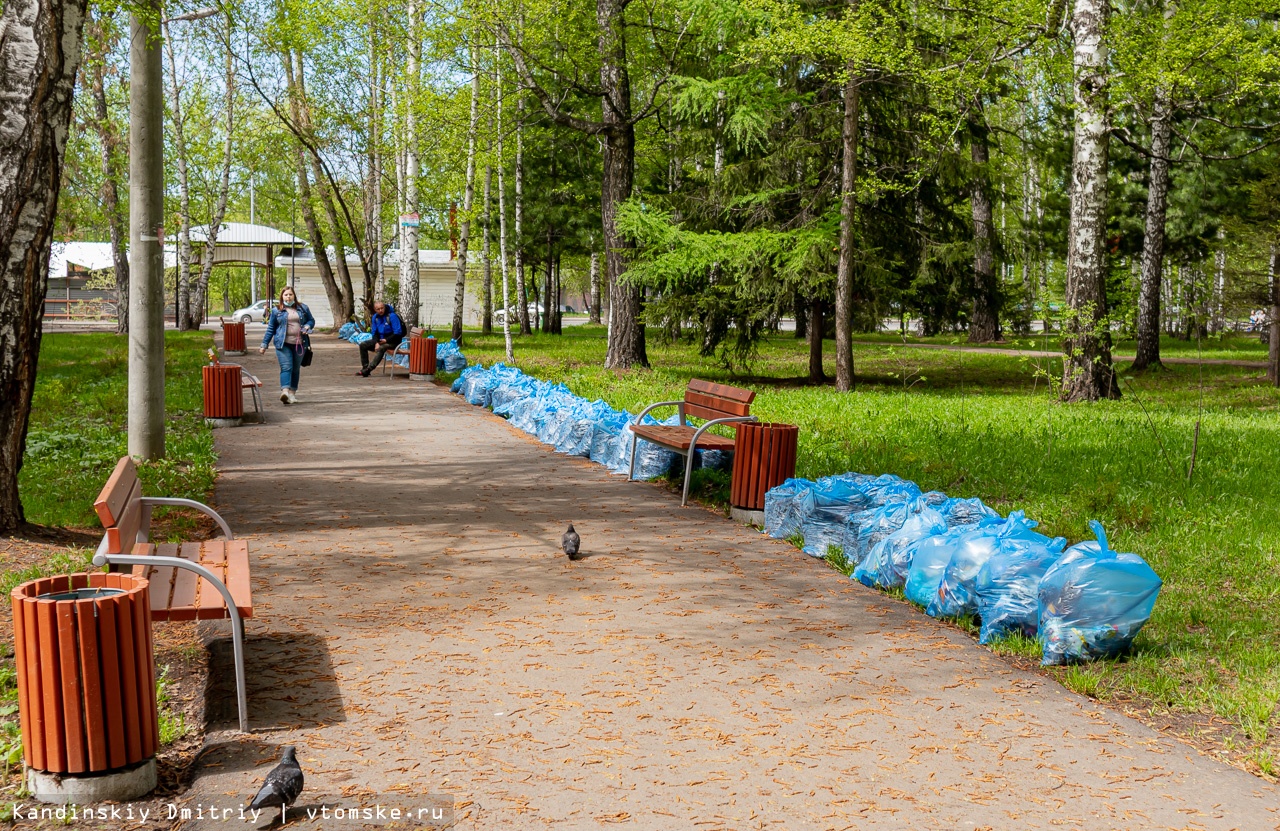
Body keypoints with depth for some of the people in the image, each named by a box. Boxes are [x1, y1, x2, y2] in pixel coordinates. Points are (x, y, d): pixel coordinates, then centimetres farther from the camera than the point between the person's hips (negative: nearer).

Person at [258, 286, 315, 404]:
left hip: (299, 344, 3)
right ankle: (285, 391, -29)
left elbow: (311, 320, 19)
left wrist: (307, 326, -4)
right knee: (286, 367, -16)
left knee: (296, 369, 7)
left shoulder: (303, 308, 11)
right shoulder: (276, 310, 7)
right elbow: (271, 328, 10)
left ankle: (292, 393, 15)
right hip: (283, 344, -3)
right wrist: (264, 344, 8)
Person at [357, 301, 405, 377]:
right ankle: (365, 367, -8)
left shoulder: (392, 316, -18)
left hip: (392, 341, -7)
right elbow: (374, 332, 7)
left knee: (381, 348, -37)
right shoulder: (375, 317, 2)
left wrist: (386, 340, -19)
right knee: (363, 345, -6)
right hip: (380, 340, 7)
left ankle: (368, 369, -41)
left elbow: (398, 333, -19)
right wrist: (376, 343, -12)